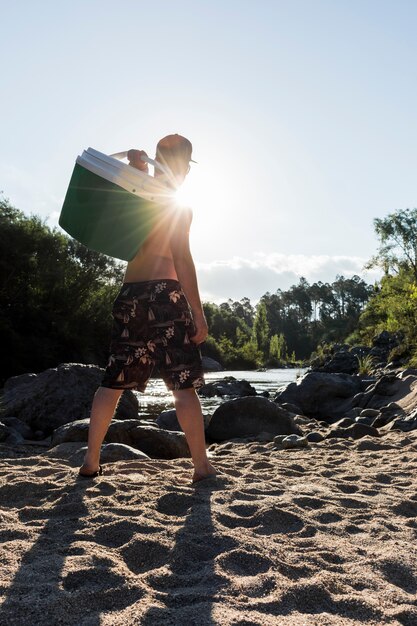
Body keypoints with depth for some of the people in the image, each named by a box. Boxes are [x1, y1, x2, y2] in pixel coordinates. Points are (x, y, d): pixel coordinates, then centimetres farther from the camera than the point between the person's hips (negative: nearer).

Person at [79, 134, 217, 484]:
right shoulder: (176, 205, -3)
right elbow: (182, 260, -10)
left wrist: (136, 168, 20)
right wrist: (199, 314, -10)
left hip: (130, 295, 6)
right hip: (164, 293, -6)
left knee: (114, 382, 11)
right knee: (184, 385, -2)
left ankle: (91, 461, 17)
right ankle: (202, 466, 4)